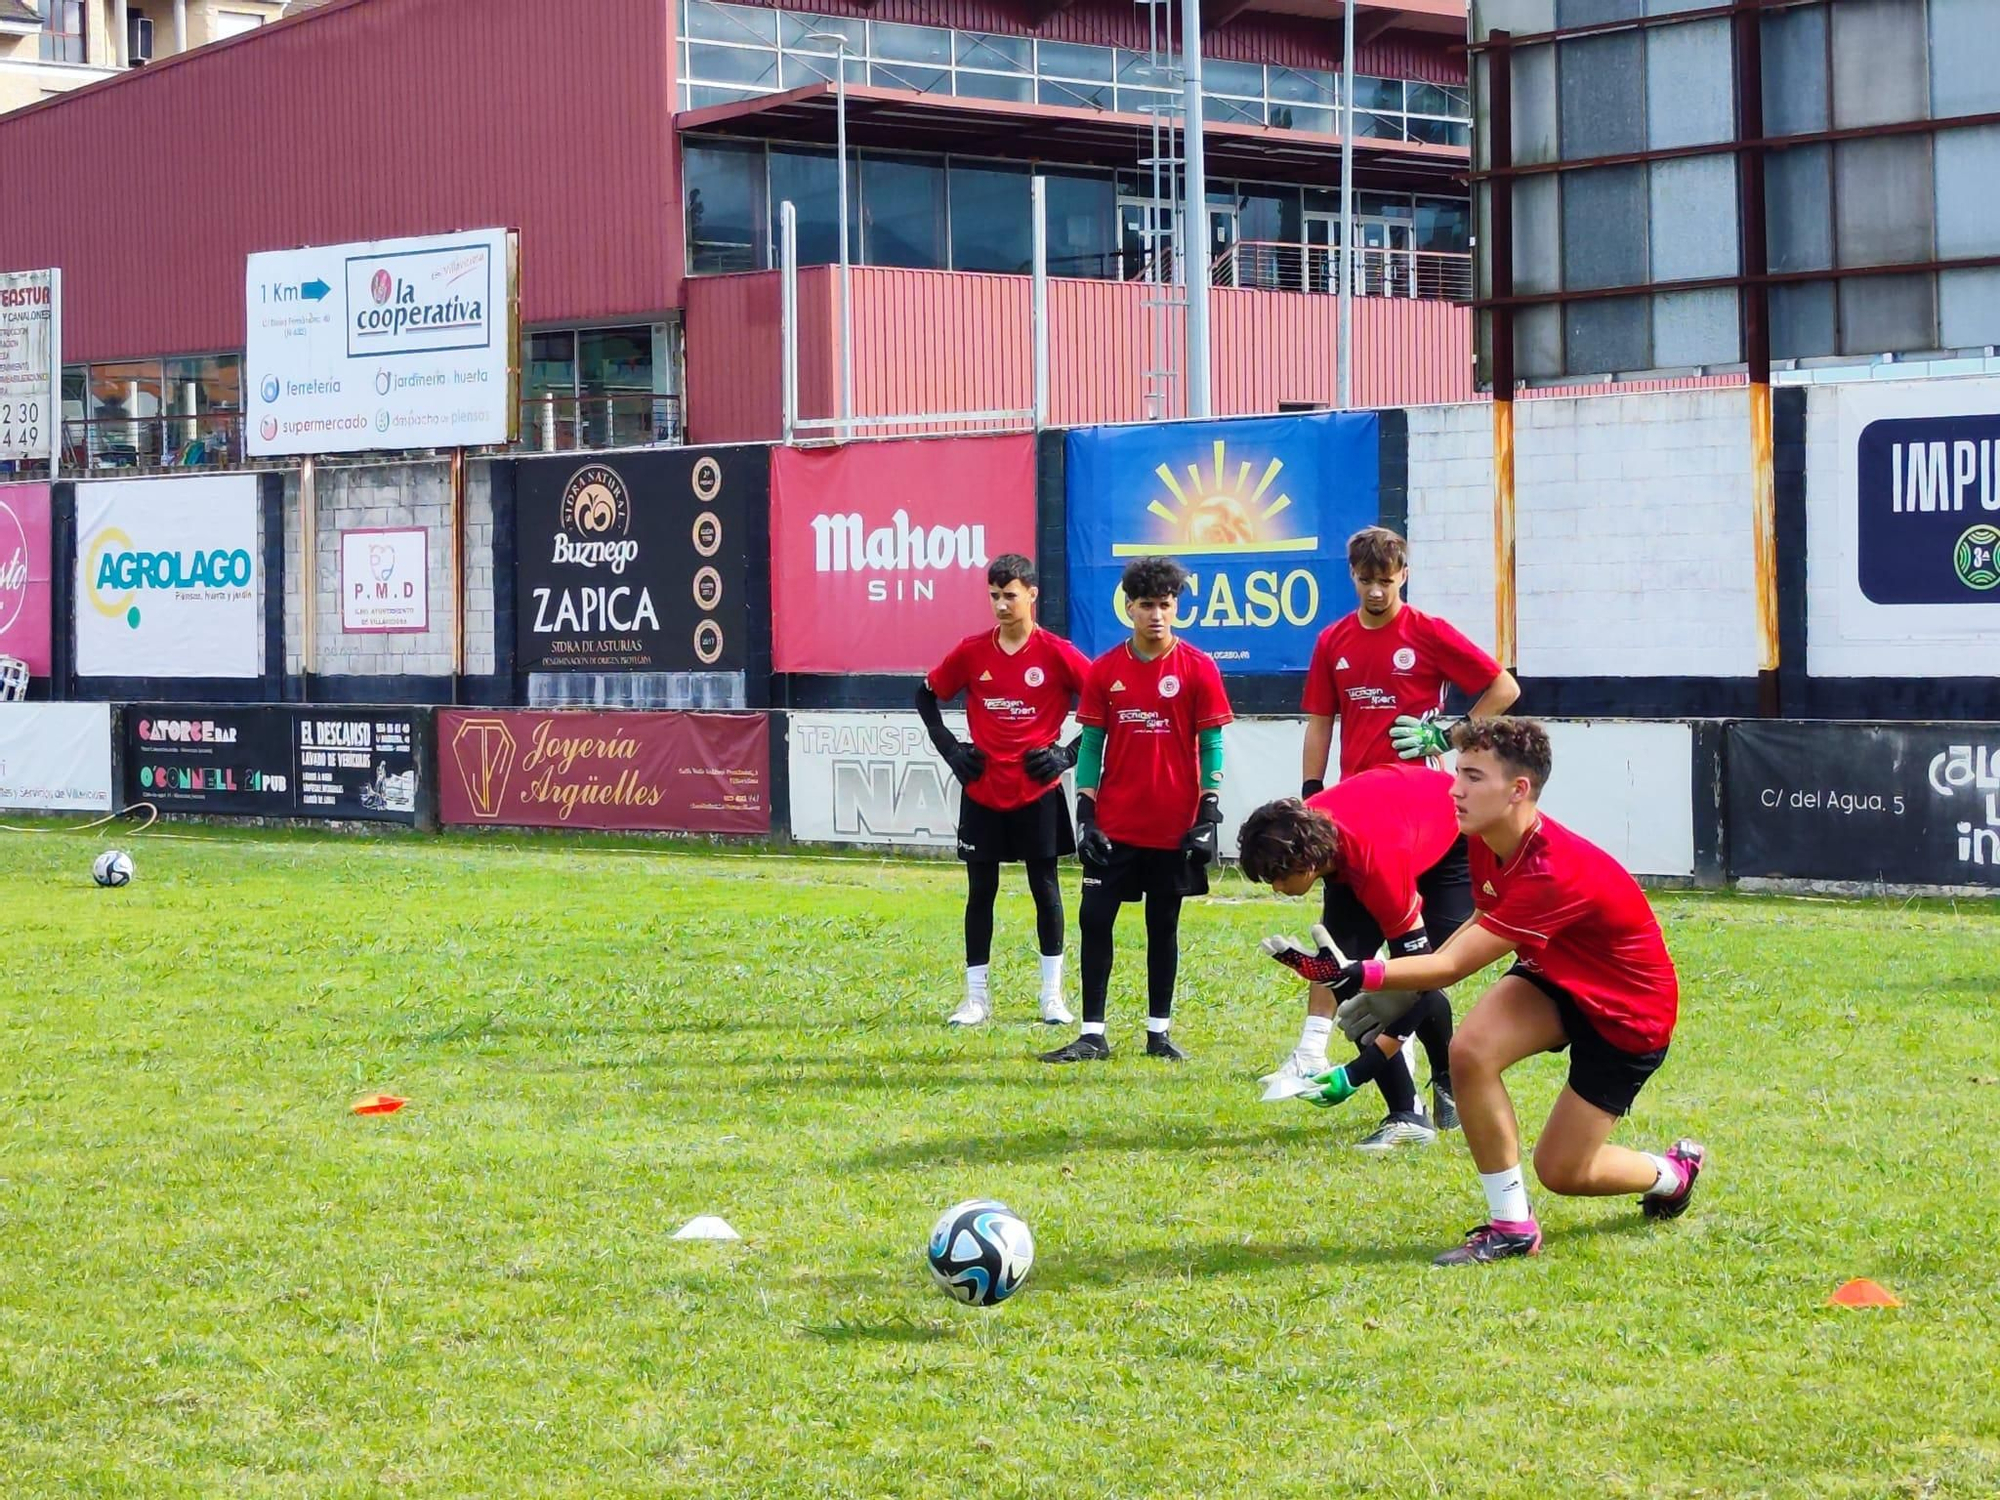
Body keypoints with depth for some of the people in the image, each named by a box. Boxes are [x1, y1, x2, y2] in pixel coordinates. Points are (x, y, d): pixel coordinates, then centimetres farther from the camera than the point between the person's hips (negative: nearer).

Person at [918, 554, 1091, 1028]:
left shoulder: (1056, 653, -6)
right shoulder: (972, 652, 2)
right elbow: (926, 695, 15)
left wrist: (1069, 753, -7)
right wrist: (951, 749, 5)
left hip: (1038, 792, -2)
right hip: (982, 791, 2)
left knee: (1045, 887, 4)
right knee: (981, 890, 6)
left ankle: (1053, 994, 12)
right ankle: (976, 996, 12)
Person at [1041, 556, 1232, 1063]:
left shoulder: (1198, 669, -3)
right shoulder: (1104, 671, 3)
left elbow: (1211, 746, -2)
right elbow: (1092, 745, 6)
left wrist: (1208, 814, -8)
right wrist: (1085, 815, -1)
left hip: (1173, 826, -2)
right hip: (1115, 826, 2)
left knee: (1163, 927, 8)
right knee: (1094, 920, -3)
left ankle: (1159, 1032, 17)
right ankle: (1092, 1035, 2)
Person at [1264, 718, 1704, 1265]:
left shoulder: (1554, 875, -37)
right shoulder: (1488, 843, -12)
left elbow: (1452, 965, -37)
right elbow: (1485, 926, 7)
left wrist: (1354, 974, -47)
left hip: (1629, 1011, -7)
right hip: (1556, 978, 7)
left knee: (1561, 1172, -1)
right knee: (1470, 1050, -24)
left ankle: (1674, 1172, 32)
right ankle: (1511, 1225, -12)